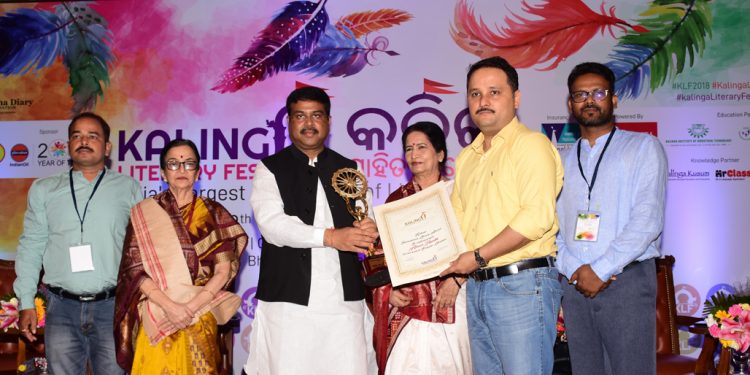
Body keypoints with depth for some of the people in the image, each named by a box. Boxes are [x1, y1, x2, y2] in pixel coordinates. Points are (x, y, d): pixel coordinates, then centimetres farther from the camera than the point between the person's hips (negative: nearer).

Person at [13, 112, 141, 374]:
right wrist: (26, 303, 3)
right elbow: (31, 247, 10)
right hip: (62, 307, 1)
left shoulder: (128, 188, 7)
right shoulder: (44, 190, 11)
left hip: (113, 306, -1)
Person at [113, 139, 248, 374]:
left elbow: (224, 269, -2)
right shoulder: (144, 212, 4)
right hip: (157, 319, 0)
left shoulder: (213, 213, 4)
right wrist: (170, 306, -15)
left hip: (200, 317, 0)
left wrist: (191, 307, -13)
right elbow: (135, 269, -3)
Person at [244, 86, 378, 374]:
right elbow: (272, 224, -9)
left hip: (345, 300, 3)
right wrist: (330, 237, -19)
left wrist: (369, 230, -14)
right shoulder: (270, 169, 6)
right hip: (289, 299, -2)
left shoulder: (349, 170, 16)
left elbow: (367, 221, 11)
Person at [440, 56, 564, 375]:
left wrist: (478, 256, -15)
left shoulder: (531, 145, -7)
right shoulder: (466, 157, 17)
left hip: (522, 285, -8)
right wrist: (453, 272, 5)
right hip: (476, 286, 8)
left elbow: (537, 217, -19)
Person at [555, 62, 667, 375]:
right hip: (575, 286, 4)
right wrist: (574, 270, -7)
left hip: (627, 281, -4)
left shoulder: (644, 147, 4)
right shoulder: (564, 161, 17)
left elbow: (647, 219, -8)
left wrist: (601, 270, -13)